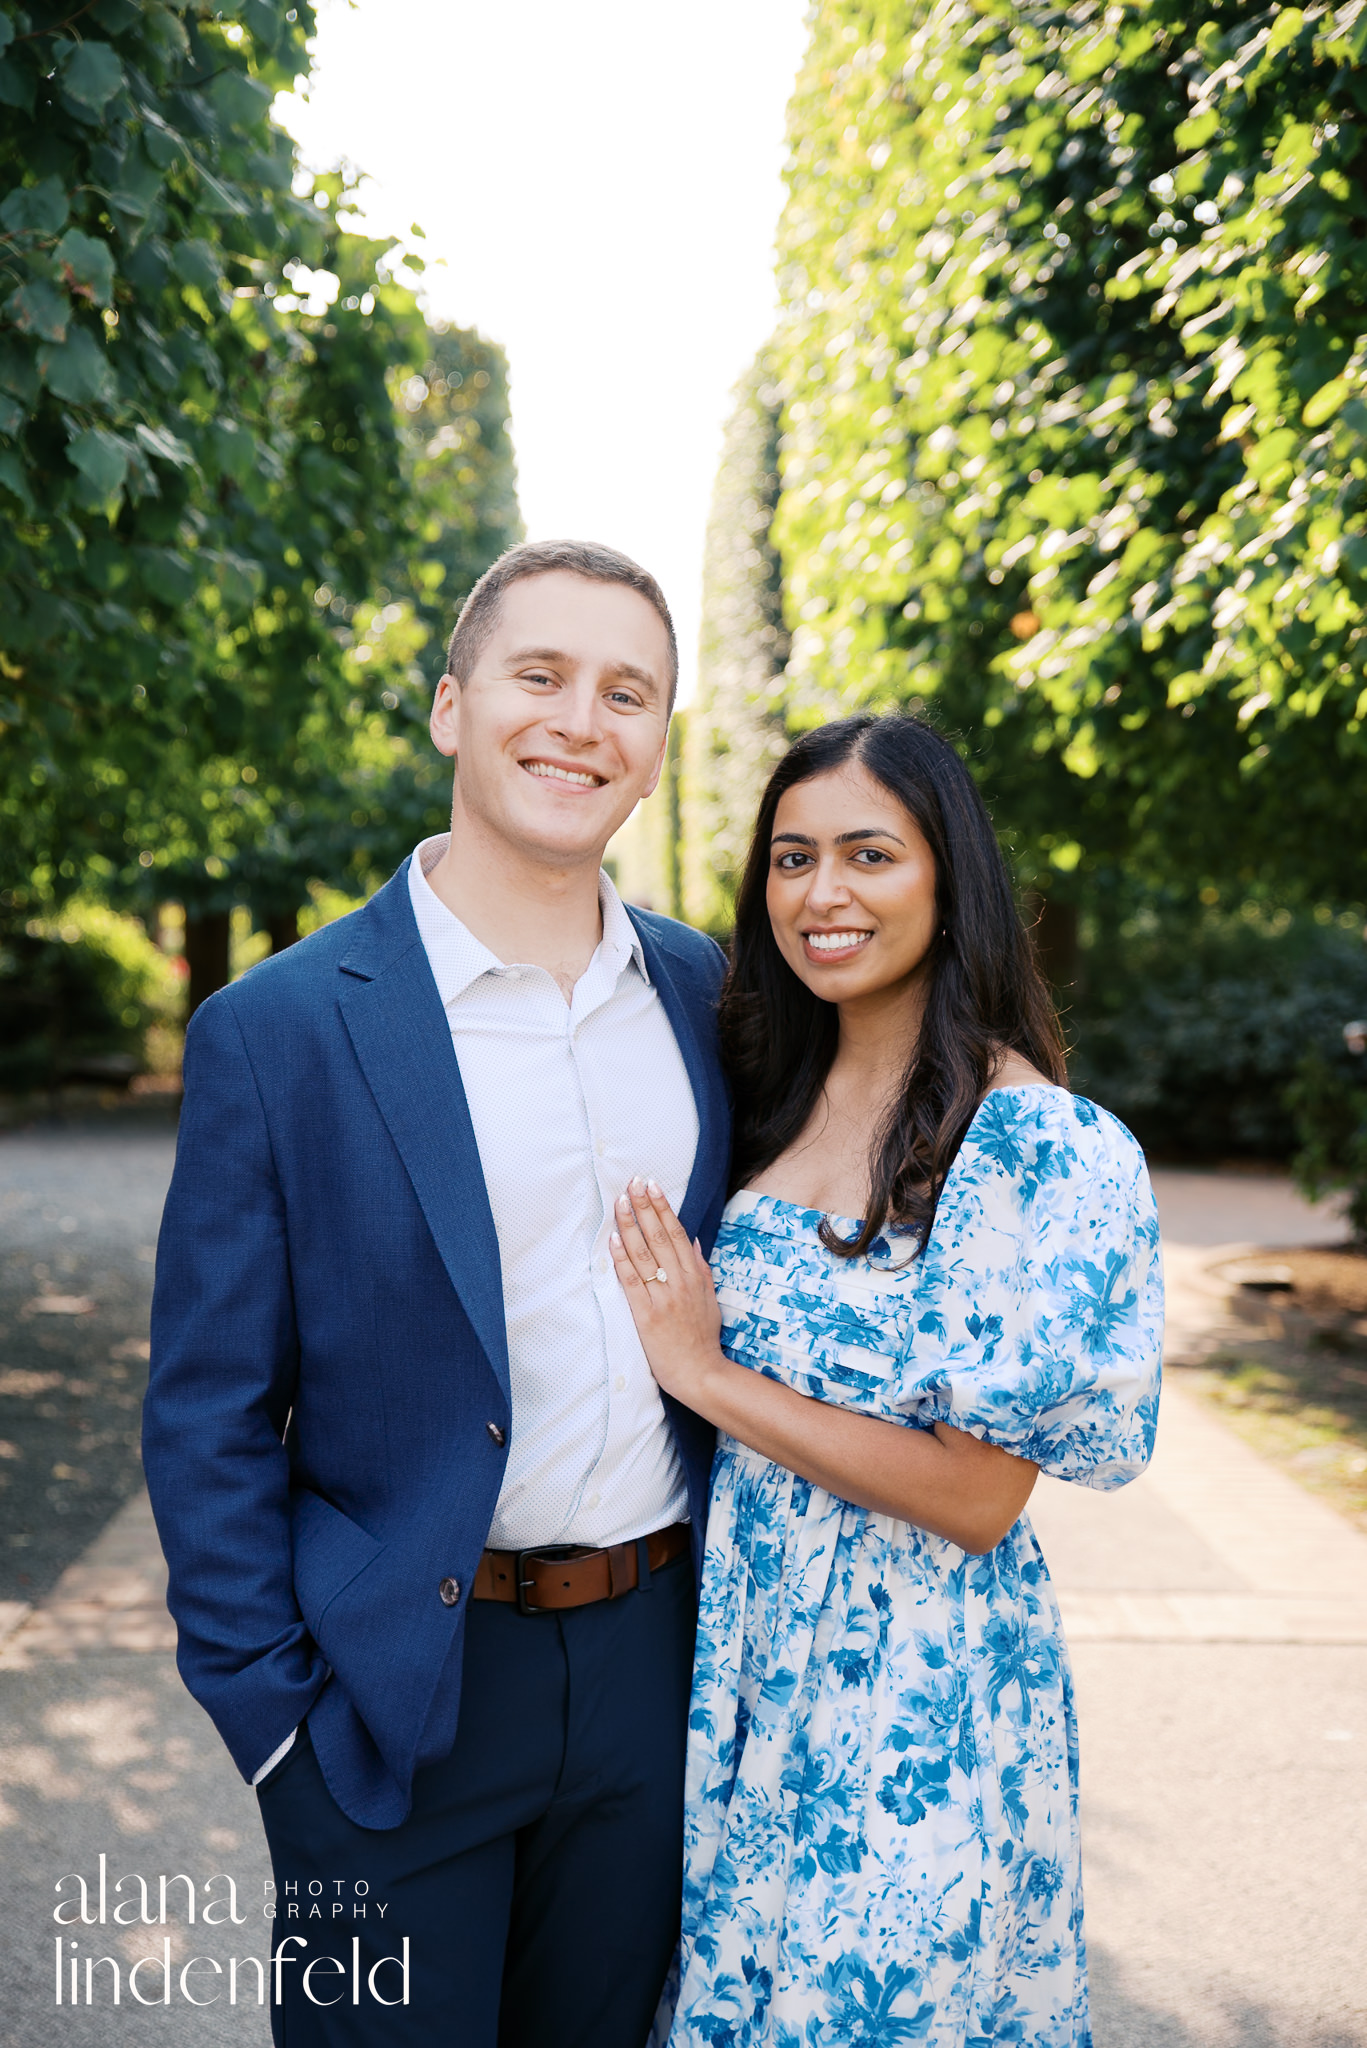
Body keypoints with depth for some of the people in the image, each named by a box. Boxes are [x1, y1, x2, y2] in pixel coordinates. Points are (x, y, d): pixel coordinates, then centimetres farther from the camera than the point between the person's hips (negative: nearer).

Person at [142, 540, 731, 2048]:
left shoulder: (707, 993, 1)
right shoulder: (280, 1029, -12)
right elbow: (208, 1419, -8)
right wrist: (273, 1720, -9)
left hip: (658, 1657, 4)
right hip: (400, 1690, -3)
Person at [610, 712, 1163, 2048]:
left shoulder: (1041, 1145, -20)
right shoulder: (770, 1095, 1)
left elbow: (979, 1495, -21)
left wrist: (708, 1375, -18)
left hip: (915, 1677, -6)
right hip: (741, 1644, 6)